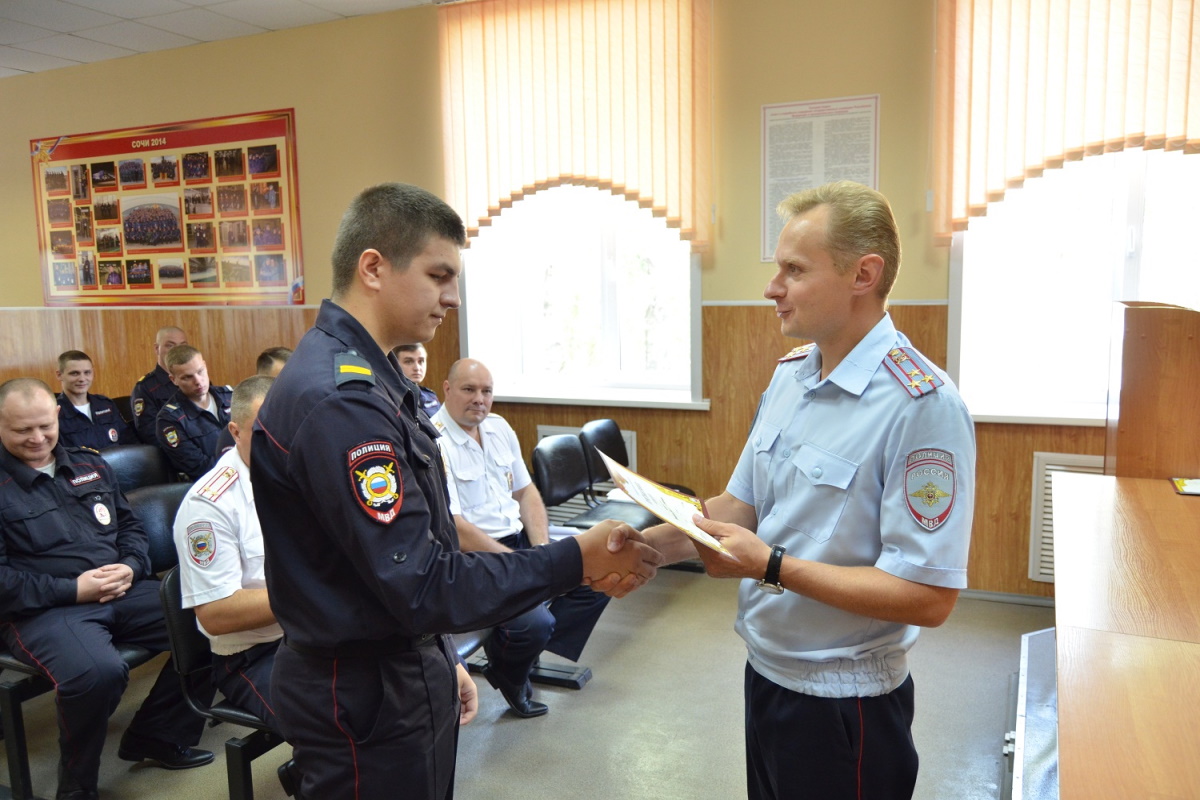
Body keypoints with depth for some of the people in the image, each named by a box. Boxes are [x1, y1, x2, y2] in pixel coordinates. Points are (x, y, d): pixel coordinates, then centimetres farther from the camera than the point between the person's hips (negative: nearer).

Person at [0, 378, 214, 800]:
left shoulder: (89, 464, 15)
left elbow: (131, 525, 19)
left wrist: (131, 567, -2)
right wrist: (72, 590, -16)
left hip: (123, 592, 6)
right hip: (43, 609, -6)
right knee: (98, 671, -37)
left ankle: (158, 736, 7)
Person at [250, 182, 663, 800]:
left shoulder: (360, 376, 6)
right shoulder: (339, 402, -27)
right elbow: (423, 587, -27)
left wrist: (440, 660, 16)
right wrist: (576, 561, -23)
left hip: (406, 672, 9)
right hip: (366, 701, -9)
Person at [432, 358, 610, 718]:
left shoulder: (499, 427, 9)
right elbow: (455, 530, -21)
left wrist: (542, 549, -3)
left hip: (519, 537, 8)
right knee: (534, 623, -27)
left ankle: (529, 650, 6)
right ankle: (508, 674, 9)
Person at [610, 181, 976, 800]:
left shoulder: (921, 405, -23)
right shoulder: (790, 374, 2)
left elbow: (929, 597, -24)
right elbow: (743, 503, 8)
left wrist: (773, 566, -25)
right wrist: (651, 545, -6)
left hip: (842, 701, -7)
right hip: (766, 672, 7)